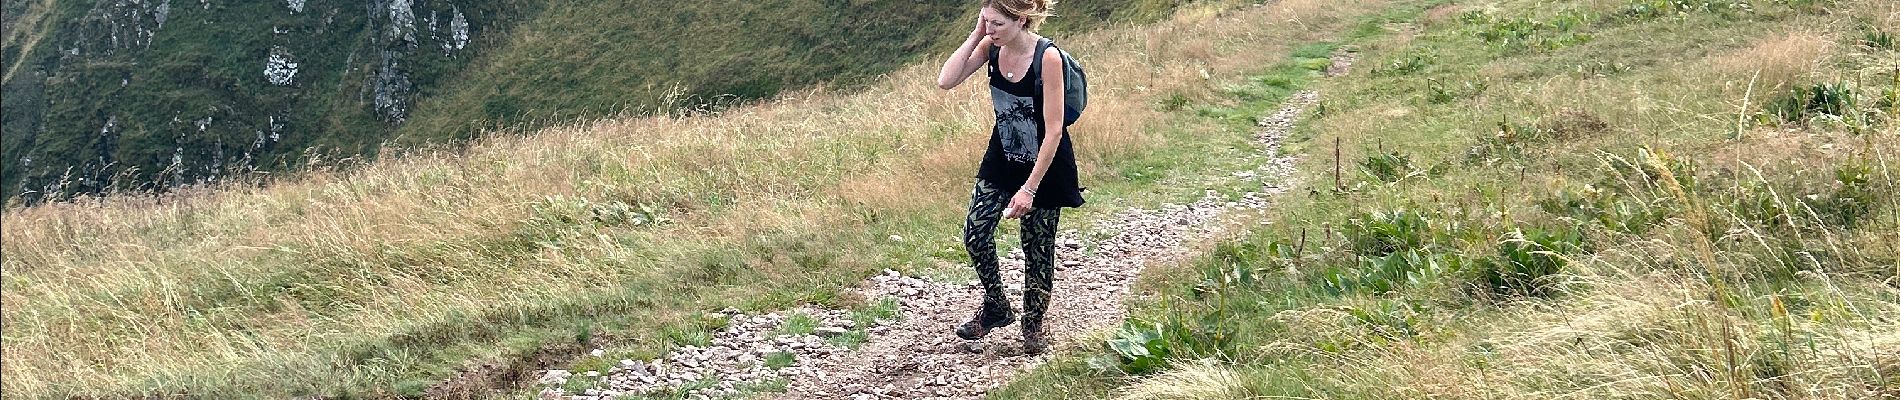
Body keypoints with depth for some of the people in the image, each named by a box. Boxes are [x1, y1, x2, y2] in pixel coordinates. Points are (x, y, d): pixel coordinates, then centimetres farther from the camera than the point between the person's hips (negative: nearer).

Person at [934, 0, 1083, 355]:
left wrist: (1029, 188, -25)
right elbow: (946, 81, -16)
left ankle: (1033, 325, 28)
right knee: (975, 233, -2)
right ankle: (996, 308, 21)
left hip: (1044, 165, -5)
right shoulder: (991, 47, -9)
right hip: (1003, 159, 5)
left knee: (1037, 247, 7)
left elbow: (1054, 130, -24)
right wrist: (976, 35, -20)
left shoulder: (1047, 57, -26)